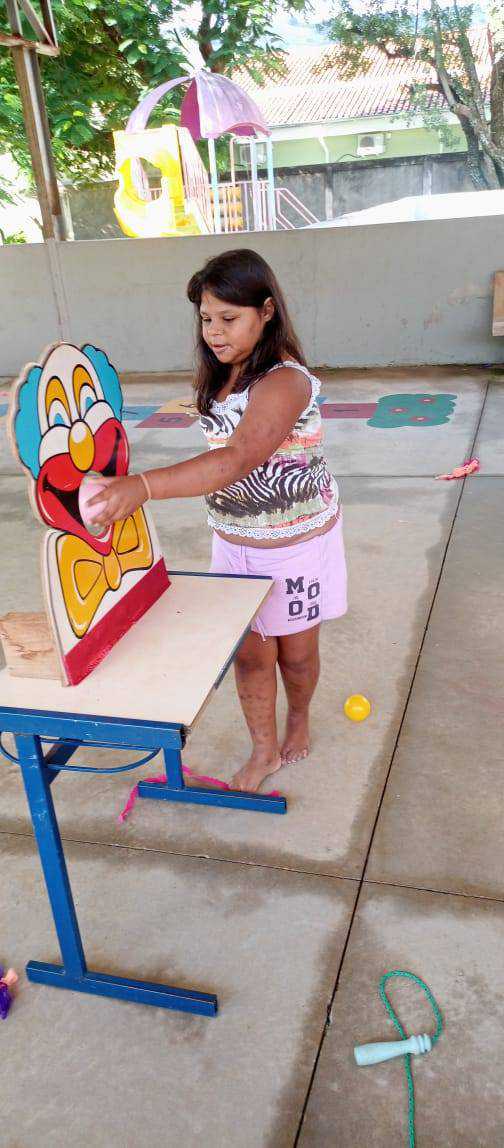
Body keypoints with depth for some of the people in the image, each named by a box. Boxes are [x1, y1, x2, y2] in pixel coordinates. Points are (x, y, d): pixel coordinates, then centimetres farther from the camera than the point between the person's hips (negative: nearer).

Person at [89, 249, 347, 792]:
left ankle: (298, 721, 44)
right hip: (233, 542, 6)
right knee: (249, 652, 11)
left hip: (296, 544, -6)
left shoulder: (285, 382, -27)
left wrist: (143, 486, -54)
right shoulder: (220, 374, 1)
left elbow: (237, 460, -43)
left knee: (295, 651, 14)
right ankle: (264, 751, 30)